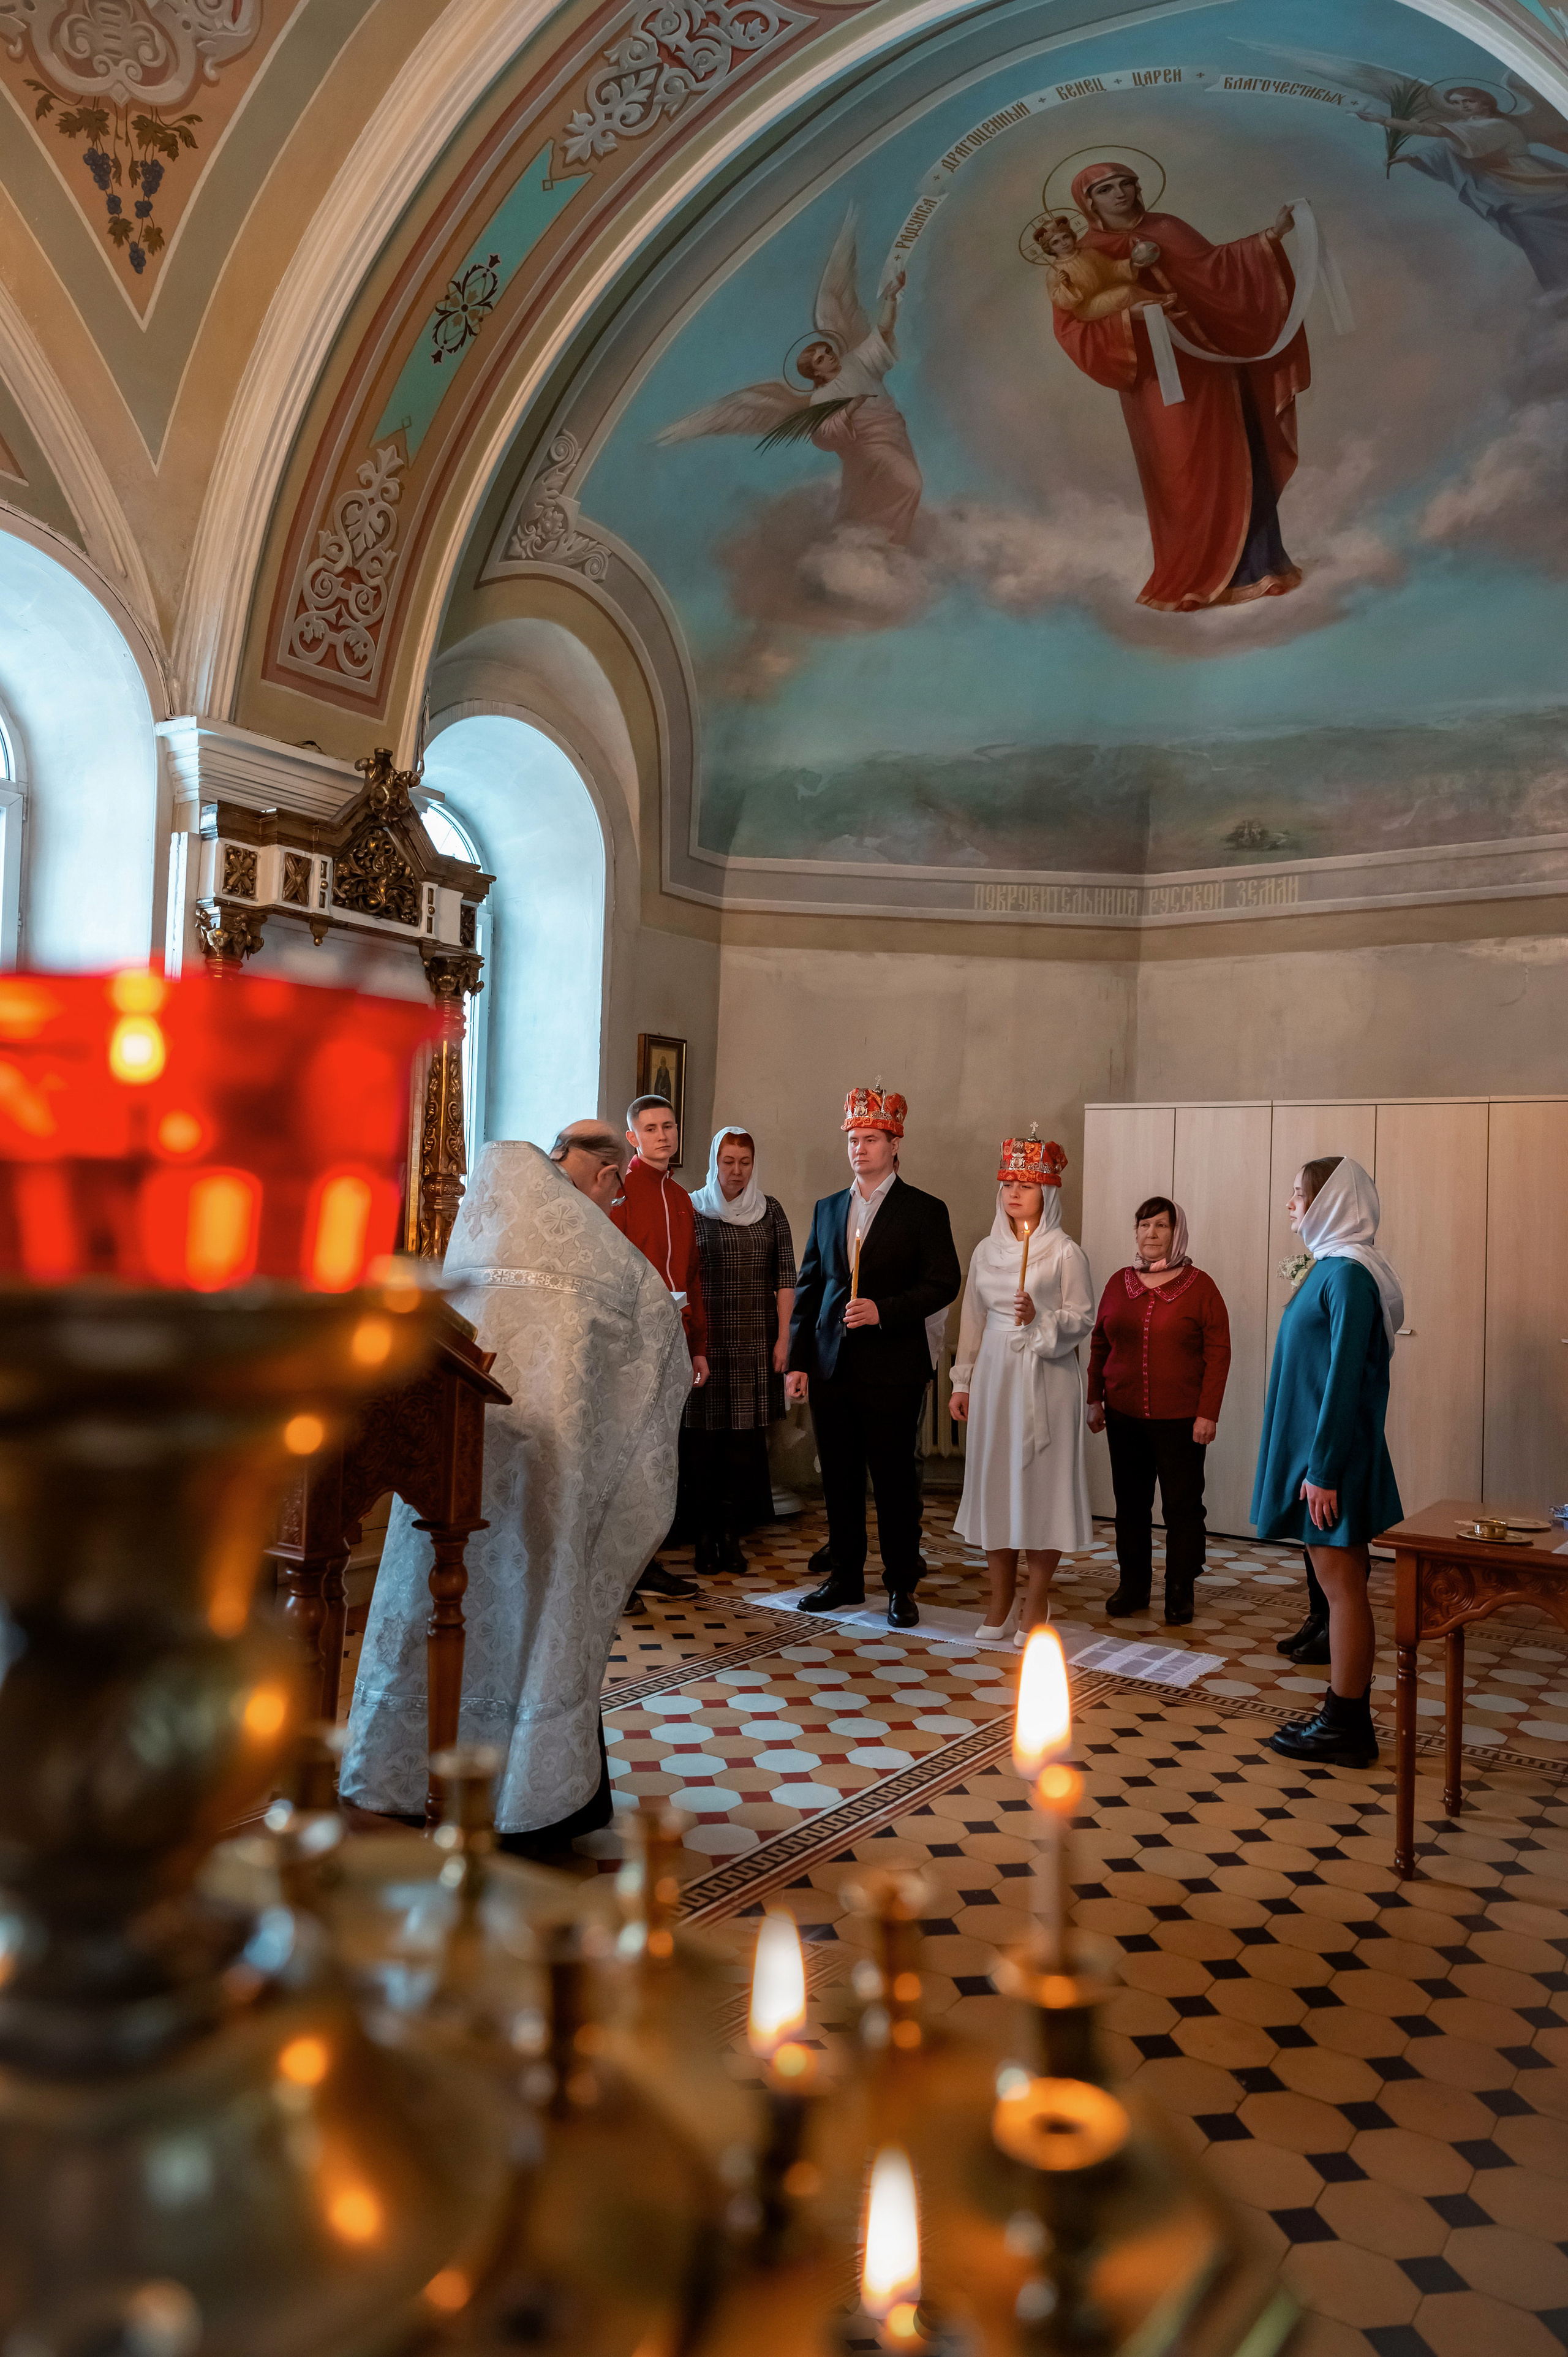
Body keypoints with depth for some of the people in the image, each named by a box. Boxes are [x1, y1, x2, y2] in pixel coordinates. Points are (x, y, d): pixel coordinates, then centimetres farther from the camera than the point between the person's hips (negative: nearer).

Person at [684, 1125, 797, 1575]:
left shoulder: (770, 1211, 9)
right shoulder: (692, 1209, 3)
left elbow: (785, 1277, 7)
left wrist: (783, 1336, 0)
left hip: (756, 1344, 2)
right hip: (706, 1341, -1)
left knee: (746, 1439, 1)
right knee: (703, 1440, 0)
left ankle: (732, 1534, 10)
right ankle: (705, 1537, 9)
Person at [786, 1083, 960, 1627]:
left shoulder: (925, 1210, 0)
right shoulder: (827, 1209, 14)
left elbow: (942, 1284, -6)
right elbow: (808, 1287, 13)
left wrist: (884, 1310, -18)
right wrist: (797, 1359, 6)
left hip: (891, 1368, -4)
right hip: (831, 1367, 4)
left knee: (894, 1480, 1)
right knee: (839, 1479, 10)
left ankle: (901, 1586, 13)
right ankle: (845, 1578, 23)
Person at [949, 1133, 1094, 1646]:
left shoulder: (1065, 1252, -4)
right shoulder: (986, 1251, 11)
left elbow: (1083, 1318, -6)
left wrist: (1040, 1319, -23)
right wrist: (963, 1382, 12)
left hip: (1047, 1379, -4)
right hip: (994, 1377, 4)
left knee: (1041, 1483, -2)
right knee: (993, 1483, 5)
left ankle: (1037, 1604, 11)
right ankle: (1000, 1604, 17)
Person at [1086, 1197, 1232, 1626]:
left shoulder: (1199, 1286, -3)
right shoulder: (1119, 1283, 8)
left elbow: (1218, 1354, -5)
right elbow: (1099, 1345, 13)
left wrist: (1208, 1413, -10)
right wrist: (1095, 1399, 8)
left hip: (1181, 1421, -3)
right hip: (1124, 1417, 3)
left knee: (1183, 1506, 2)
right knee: (1130, 1504, 9)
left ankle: (1180, 1593, 14)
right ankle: (1133, 1587, 21)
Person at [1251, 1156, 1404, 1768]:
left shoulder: (1348, 1275, -17)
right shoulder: (1332, 1266, 13)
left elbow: (1345, 1377, -21)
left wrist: (1323, 1469, -20)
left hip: (1332, 1453, -10)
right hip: (1313, 1447, 10)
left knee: (1341, 1584, -1)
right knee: (1339, 1583, 14)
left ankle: (1346, 1729, 8)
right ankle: (1345, 1712, 23)